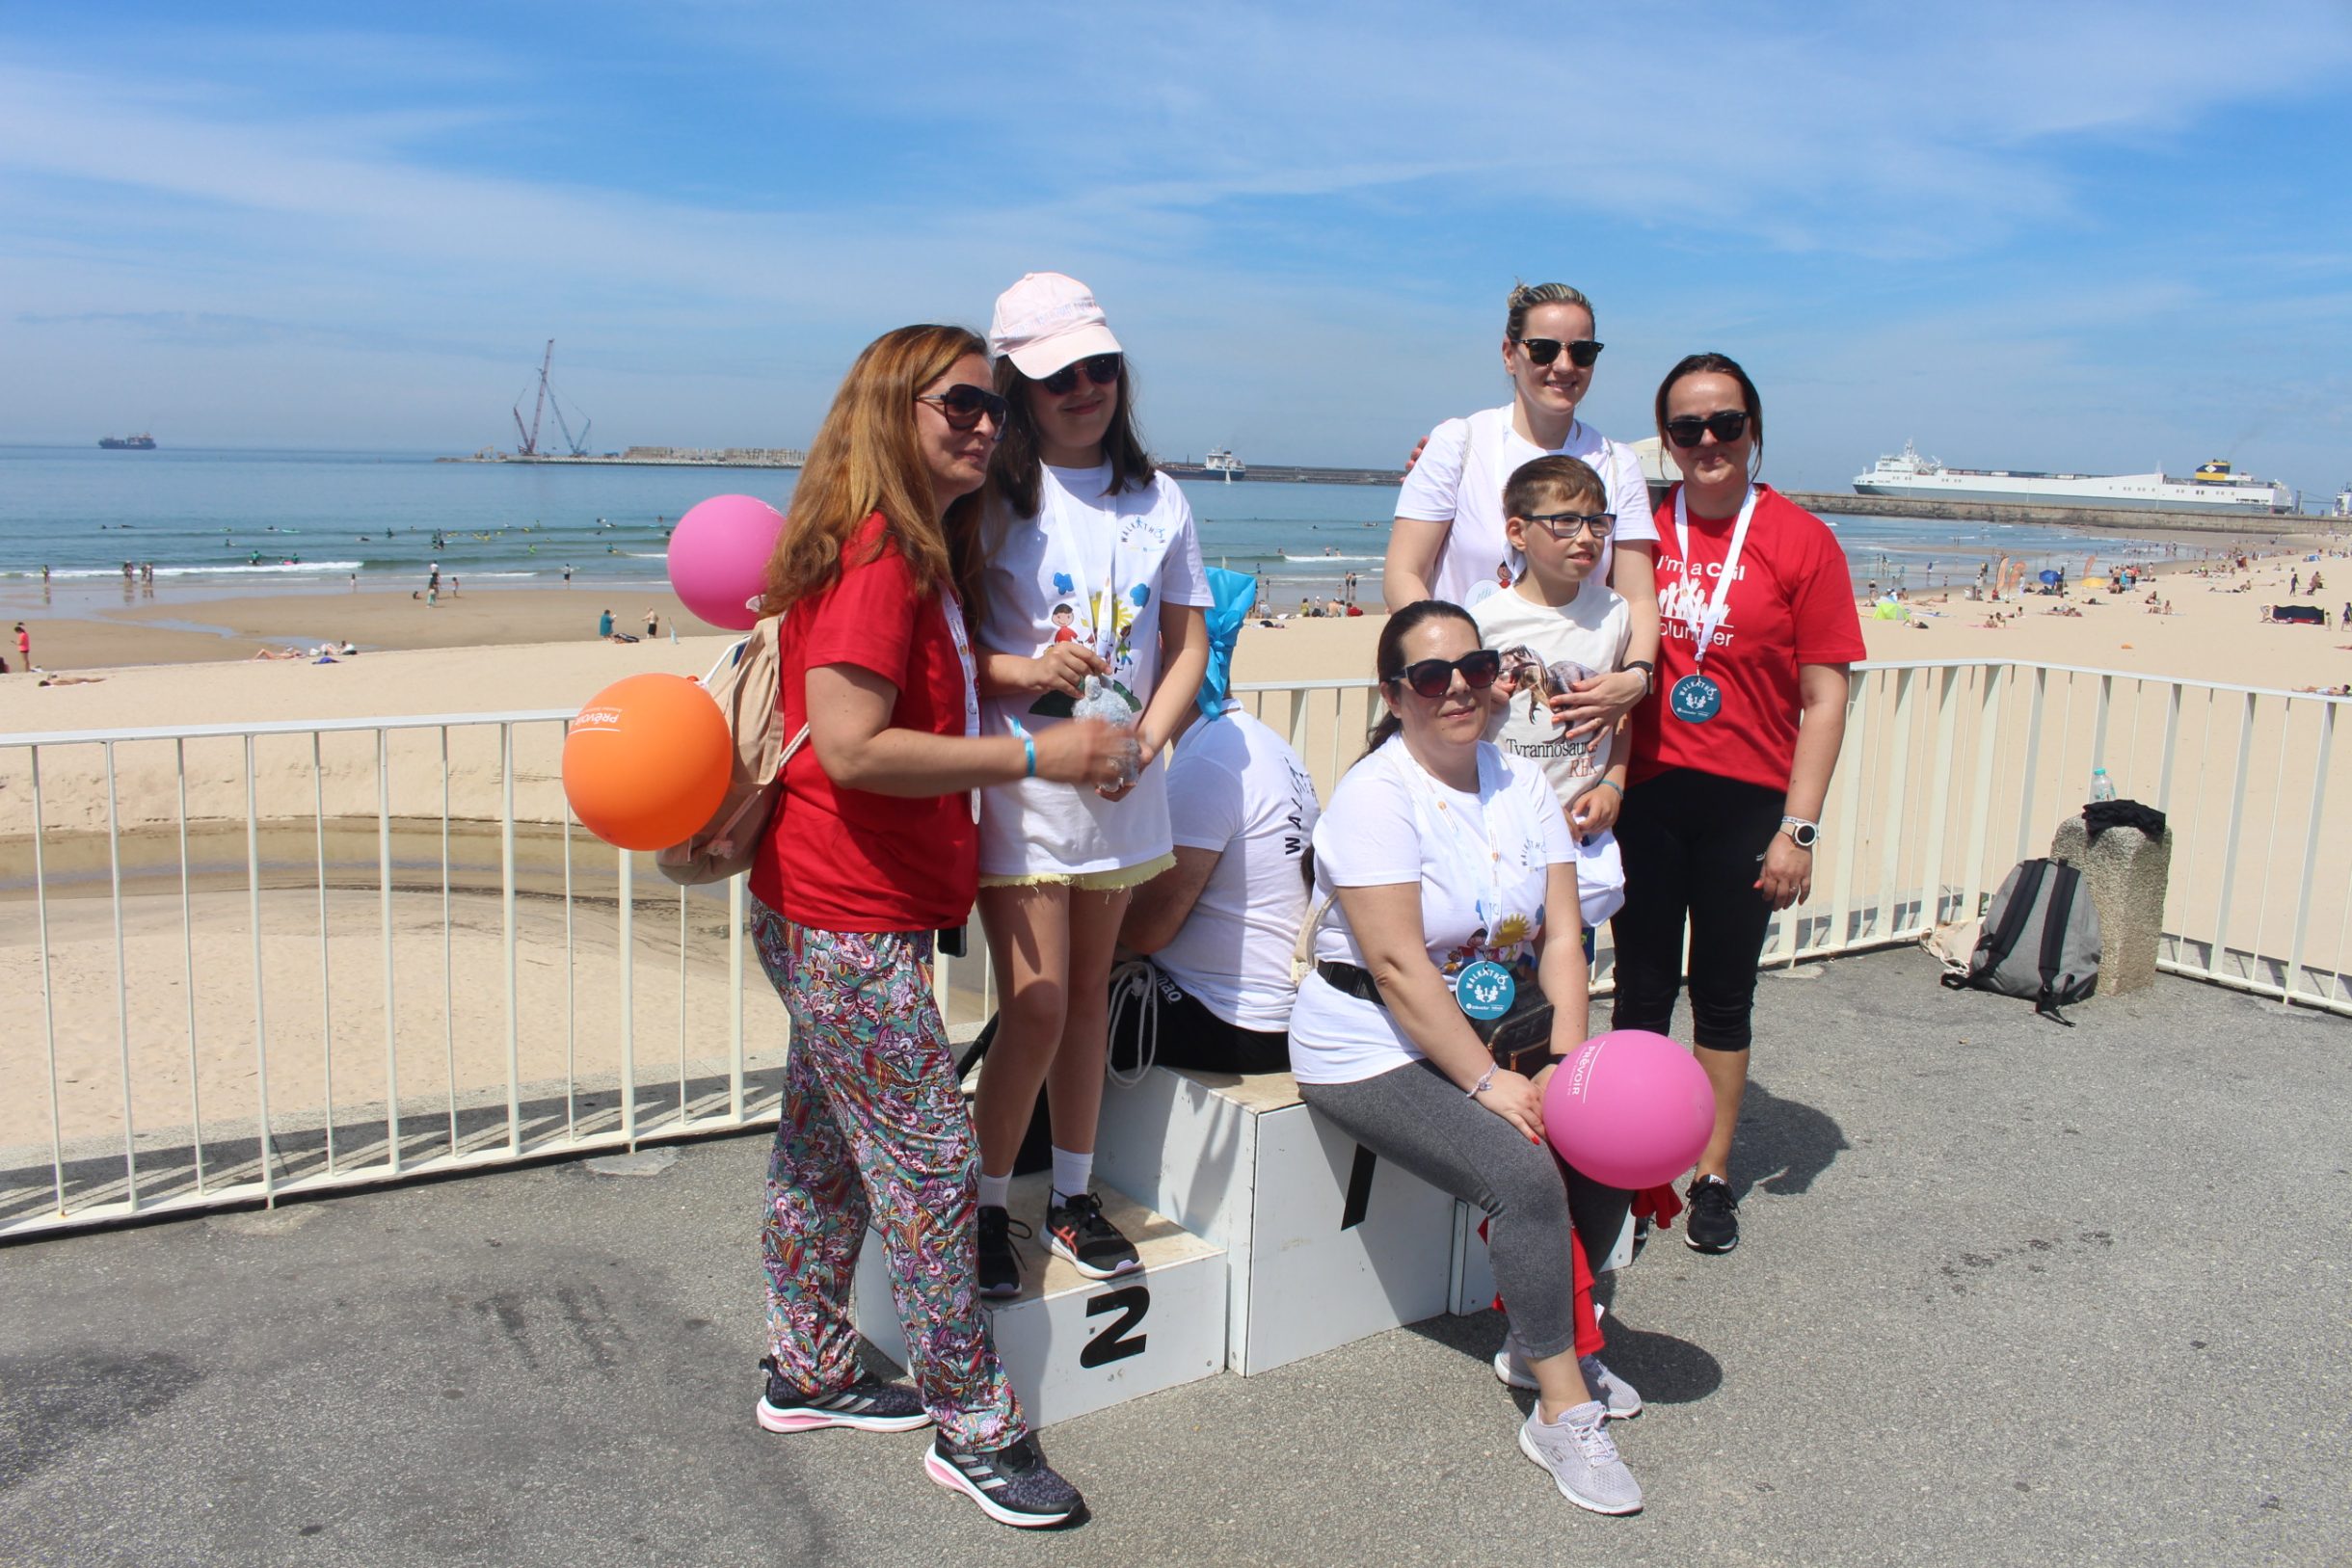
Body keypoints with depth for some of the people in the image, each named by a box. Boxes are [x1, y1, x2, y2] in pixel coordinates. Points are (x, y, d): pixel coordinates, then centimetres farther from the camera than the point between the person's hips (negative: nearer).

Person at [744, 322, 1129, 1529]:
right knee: (930, 1168, -1)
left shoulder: (919, 550, 14)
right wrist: (1033, 757, -24)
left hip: (851, 913, 11)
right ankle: (975, 1431, 13)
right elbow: (853, 748, -27)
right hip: (851, 926, -11)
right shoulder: (874, 555, -19)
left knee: (827, 1147, 21)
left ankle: (807, 1374, 37)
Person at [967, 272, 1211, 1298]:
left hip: (1123, 790, 4)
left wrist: (1147, 736, -7)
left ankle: (1073, 1197, 29)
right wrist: (1025, 673, -22)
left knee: (1089, 993, 14)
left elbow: (1188, 644, 9)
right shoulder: (991, 497, -4)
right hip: (1017, 782, -4)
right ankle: (984, 1207, 14)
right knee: (1036, 1003, -6)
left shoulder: (1158, 500, 8)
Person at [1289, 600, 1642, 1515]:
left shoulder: (1521, 785, 4)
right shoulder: (1375, 796, -16)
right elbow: (1398, 967, -22)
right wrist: (1488, 1082, -23)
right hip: (1374, 1049, -7)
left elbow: (1560, 937, 0)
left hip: (1489, 1026, 7)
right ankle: (1561, 1412, -5)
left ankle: (1550, 1333, 15)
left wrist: (1568, 1060, -13)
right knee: (1524, 1176, -22)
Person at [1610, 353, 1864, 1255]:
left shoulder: (1801, 542, -3)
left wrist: (1798, 827, -8)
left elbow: (1824, 699, -4)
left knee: (1723, 995, 10)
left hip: (1744, 803, -1)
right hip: (1646, 792, 2)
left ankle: (1712, 1177, 23)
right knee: (1642, 989, 9)